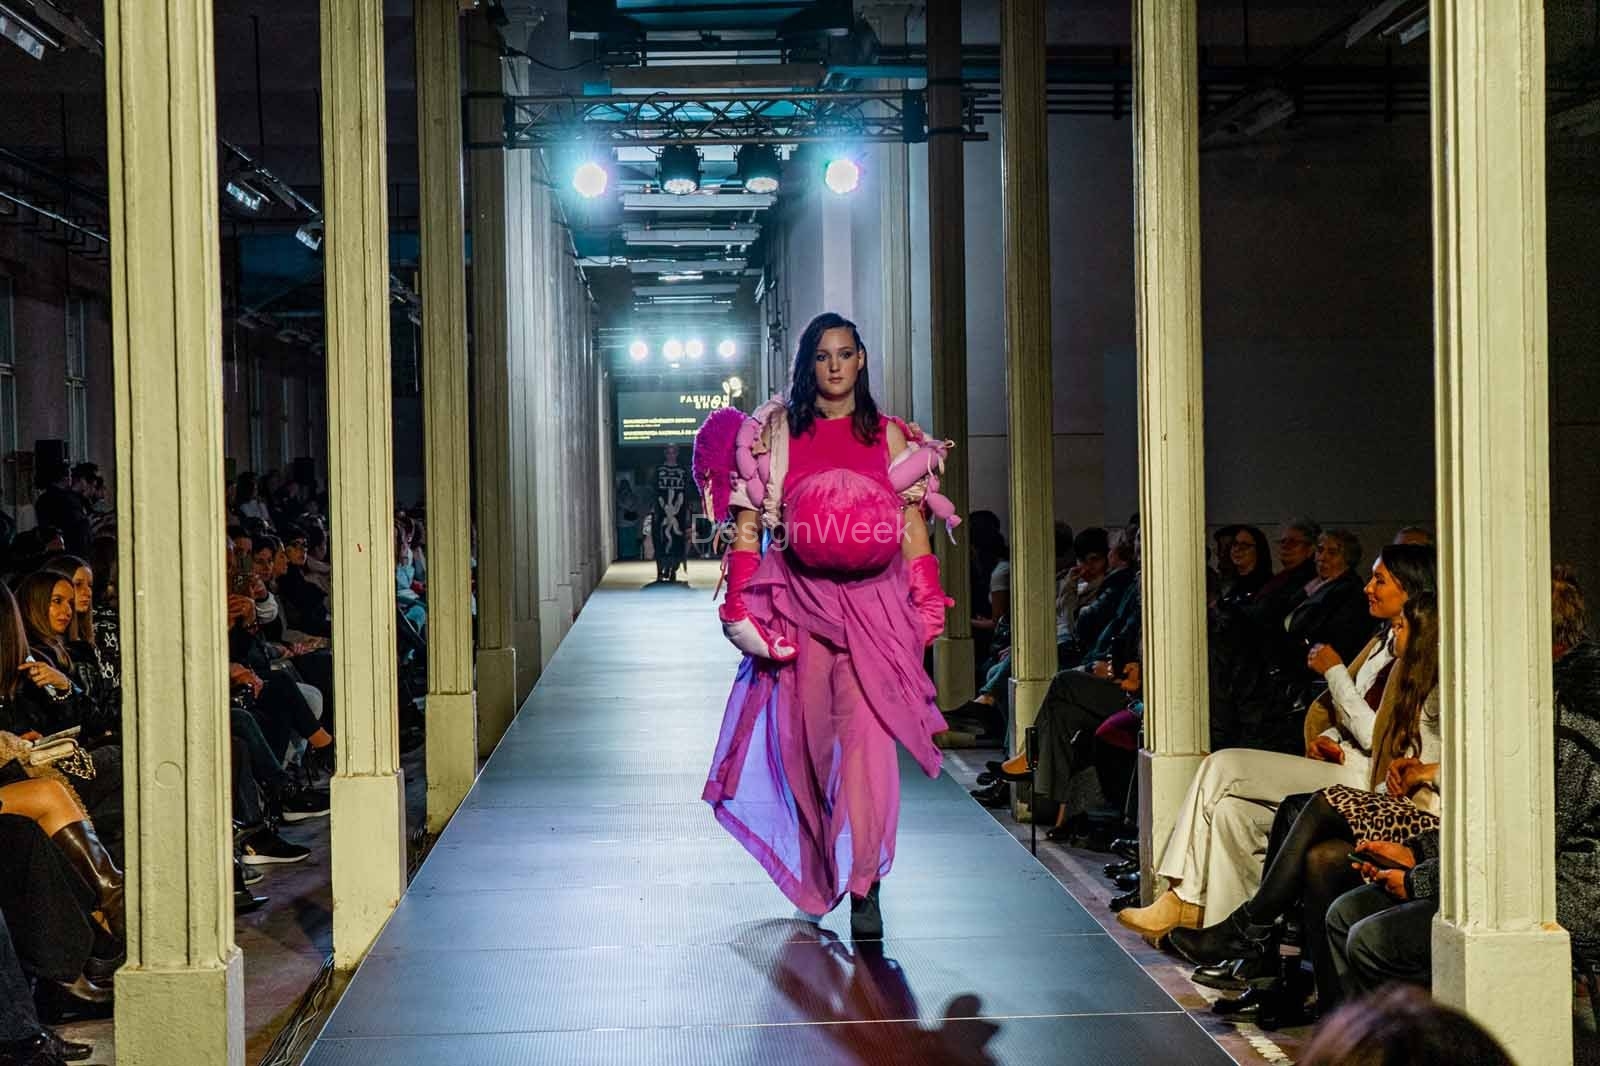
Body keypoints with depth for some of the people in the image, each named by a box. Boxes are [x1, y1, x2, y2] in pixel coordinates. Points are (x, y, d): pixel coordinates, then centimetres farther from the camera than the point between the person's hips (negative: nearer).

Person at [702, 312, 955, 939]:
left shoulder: (889, 436, 9)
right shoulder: (776, 433, 7)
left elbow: (913, 524, 10)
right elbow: (749, 519, 5)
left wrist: (925, 606, 5)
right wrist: (741, 603, -3)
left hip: (872, 604, -1)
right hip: (799, 601, 1)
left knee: (867, 737, -12)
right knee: (806, 739, 4)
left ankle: (864, 887, -14)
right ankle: (818, 877, 20)